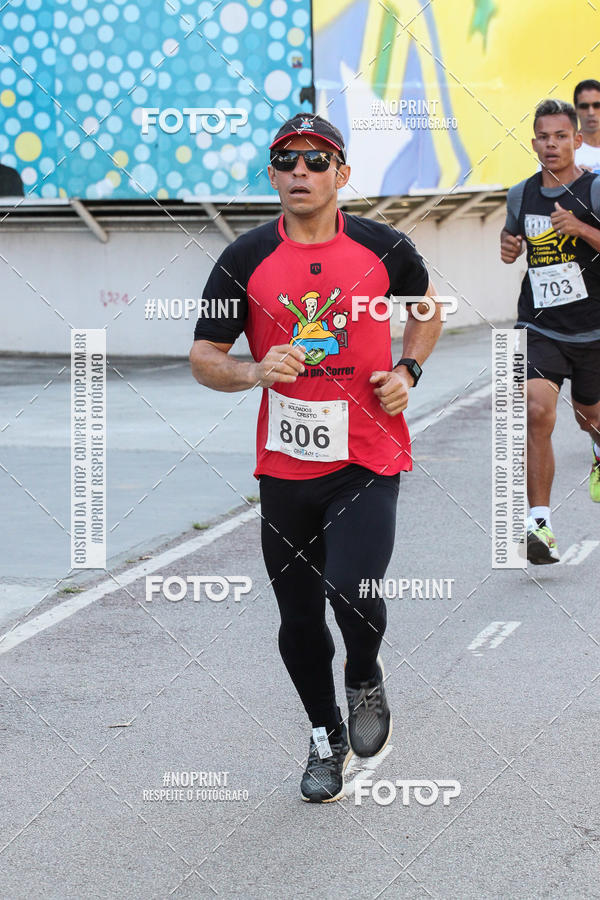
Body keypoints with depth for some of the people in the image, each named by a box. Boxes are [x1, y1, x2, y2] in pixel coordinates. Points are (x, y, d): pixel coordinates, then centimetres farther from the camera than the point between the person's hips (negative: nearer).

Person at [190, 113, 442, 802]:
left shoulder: (383, 248, -1)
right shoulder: (245, 260, -3)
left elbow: (427, 305, 19)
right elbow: (203, 357, 1)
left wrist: (407, 372, 3)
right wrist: (254, 372, -19)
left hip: (367, 461, -2)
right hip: (284, 467, 2)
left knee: (352, 593, -22)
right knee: (299, 624, 10)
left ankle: (366, 678, 13)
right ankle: (327, 739, 35)